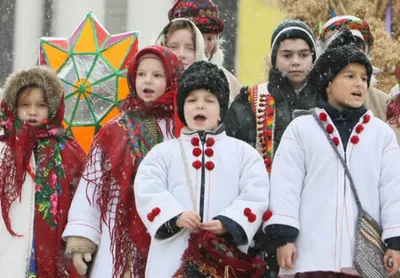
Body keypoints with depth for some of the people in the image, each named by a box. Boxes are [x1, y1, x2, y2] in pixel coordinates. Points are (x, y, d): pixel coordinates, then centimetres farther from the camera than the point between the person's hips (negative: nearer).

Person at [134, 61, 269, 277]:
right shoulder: (162, 152, 16)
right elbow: (148, 193, 1)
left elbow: (254, 196, 2)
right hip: (172, 259, 0)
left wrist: (228, 223, -16)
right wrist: (175, 216, -18)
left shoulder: (244, 153, 15)